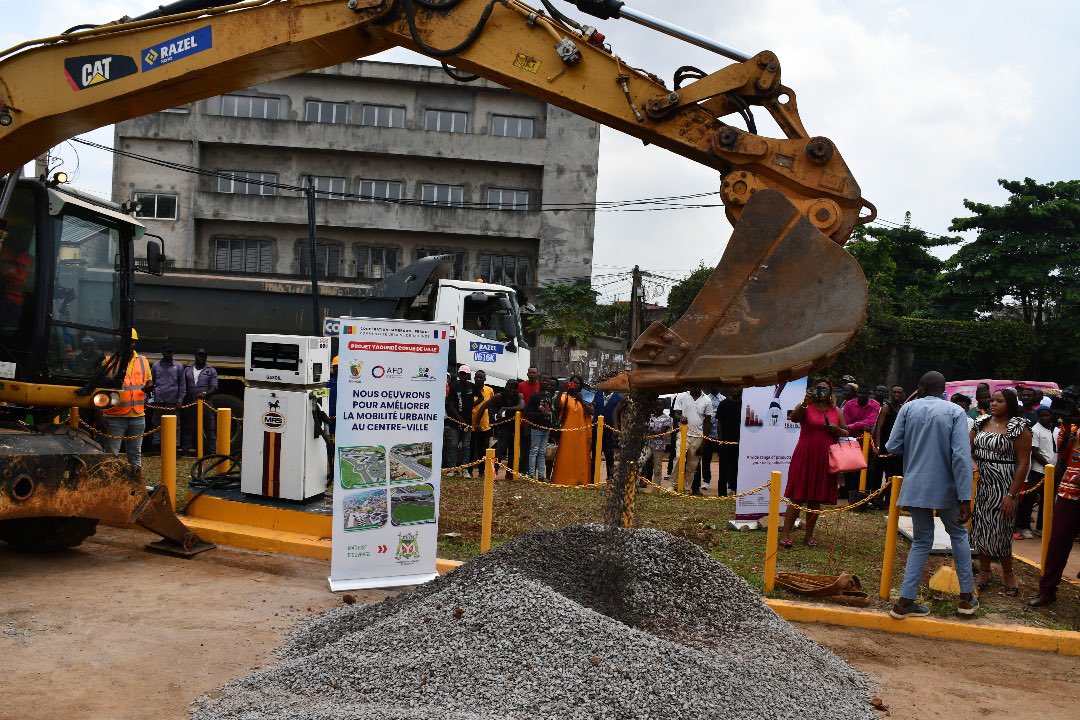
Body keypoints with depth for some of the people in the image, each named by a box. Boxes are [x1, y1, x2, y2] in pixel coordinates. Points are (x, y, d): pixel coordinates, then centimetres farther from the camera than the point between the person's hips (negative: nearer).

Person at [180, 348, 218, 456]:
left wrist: (205, 393, -19)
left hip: (206, 402, -2)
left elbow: (214, 387, 0)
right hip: (190, 403, 2)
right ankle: (185, 449, 14)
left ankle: (212, 450, 0)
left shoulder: (211, 371, 8)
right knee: (188, 427, 8)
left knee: (209, 428, -1)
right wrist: (182, 401, 2)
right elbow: (183, 387, 13)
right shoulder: (187, 370, 14)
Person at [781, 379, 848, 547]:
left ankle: (809, 535, 17)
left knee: (816, 499, 8)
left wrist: (836, 429, -4)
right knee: (797, 497, -5)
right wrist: (805, 403, -36)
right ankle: (786, 535, -3)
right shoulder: (805, 407, 0)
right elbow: (793, 418, -20)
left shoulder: (836, 411, 12)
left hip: (824, 460, 4)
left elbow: (846, 433, 18)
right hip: (804, 457, -4)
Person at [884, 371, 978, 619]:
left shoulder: (909, 408, -1)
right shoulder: (955, 411, -6)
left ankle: (904, 601, 7)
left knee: (921, 541, 13)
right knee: (958, 534, 20)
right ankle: (967, 598, 23)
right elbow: (961, 456, -13)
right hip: (945, 487, -2)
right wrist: (965, 498, -14)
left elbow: (892, 446, -3)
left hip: (915, 486, 2)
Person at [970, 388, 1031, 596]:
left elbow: (1023, 464, -10)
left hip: (1003, 487, -5)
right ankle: (984, 575, 20)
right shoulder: (981, 423, 9)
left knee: (998, 531, -2)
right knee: (980, 530, 8)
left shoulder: (1019, 429, -7)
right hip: (980, 485, 5)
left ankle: (1008, 573, 19)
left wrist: (1011, 495, -15)